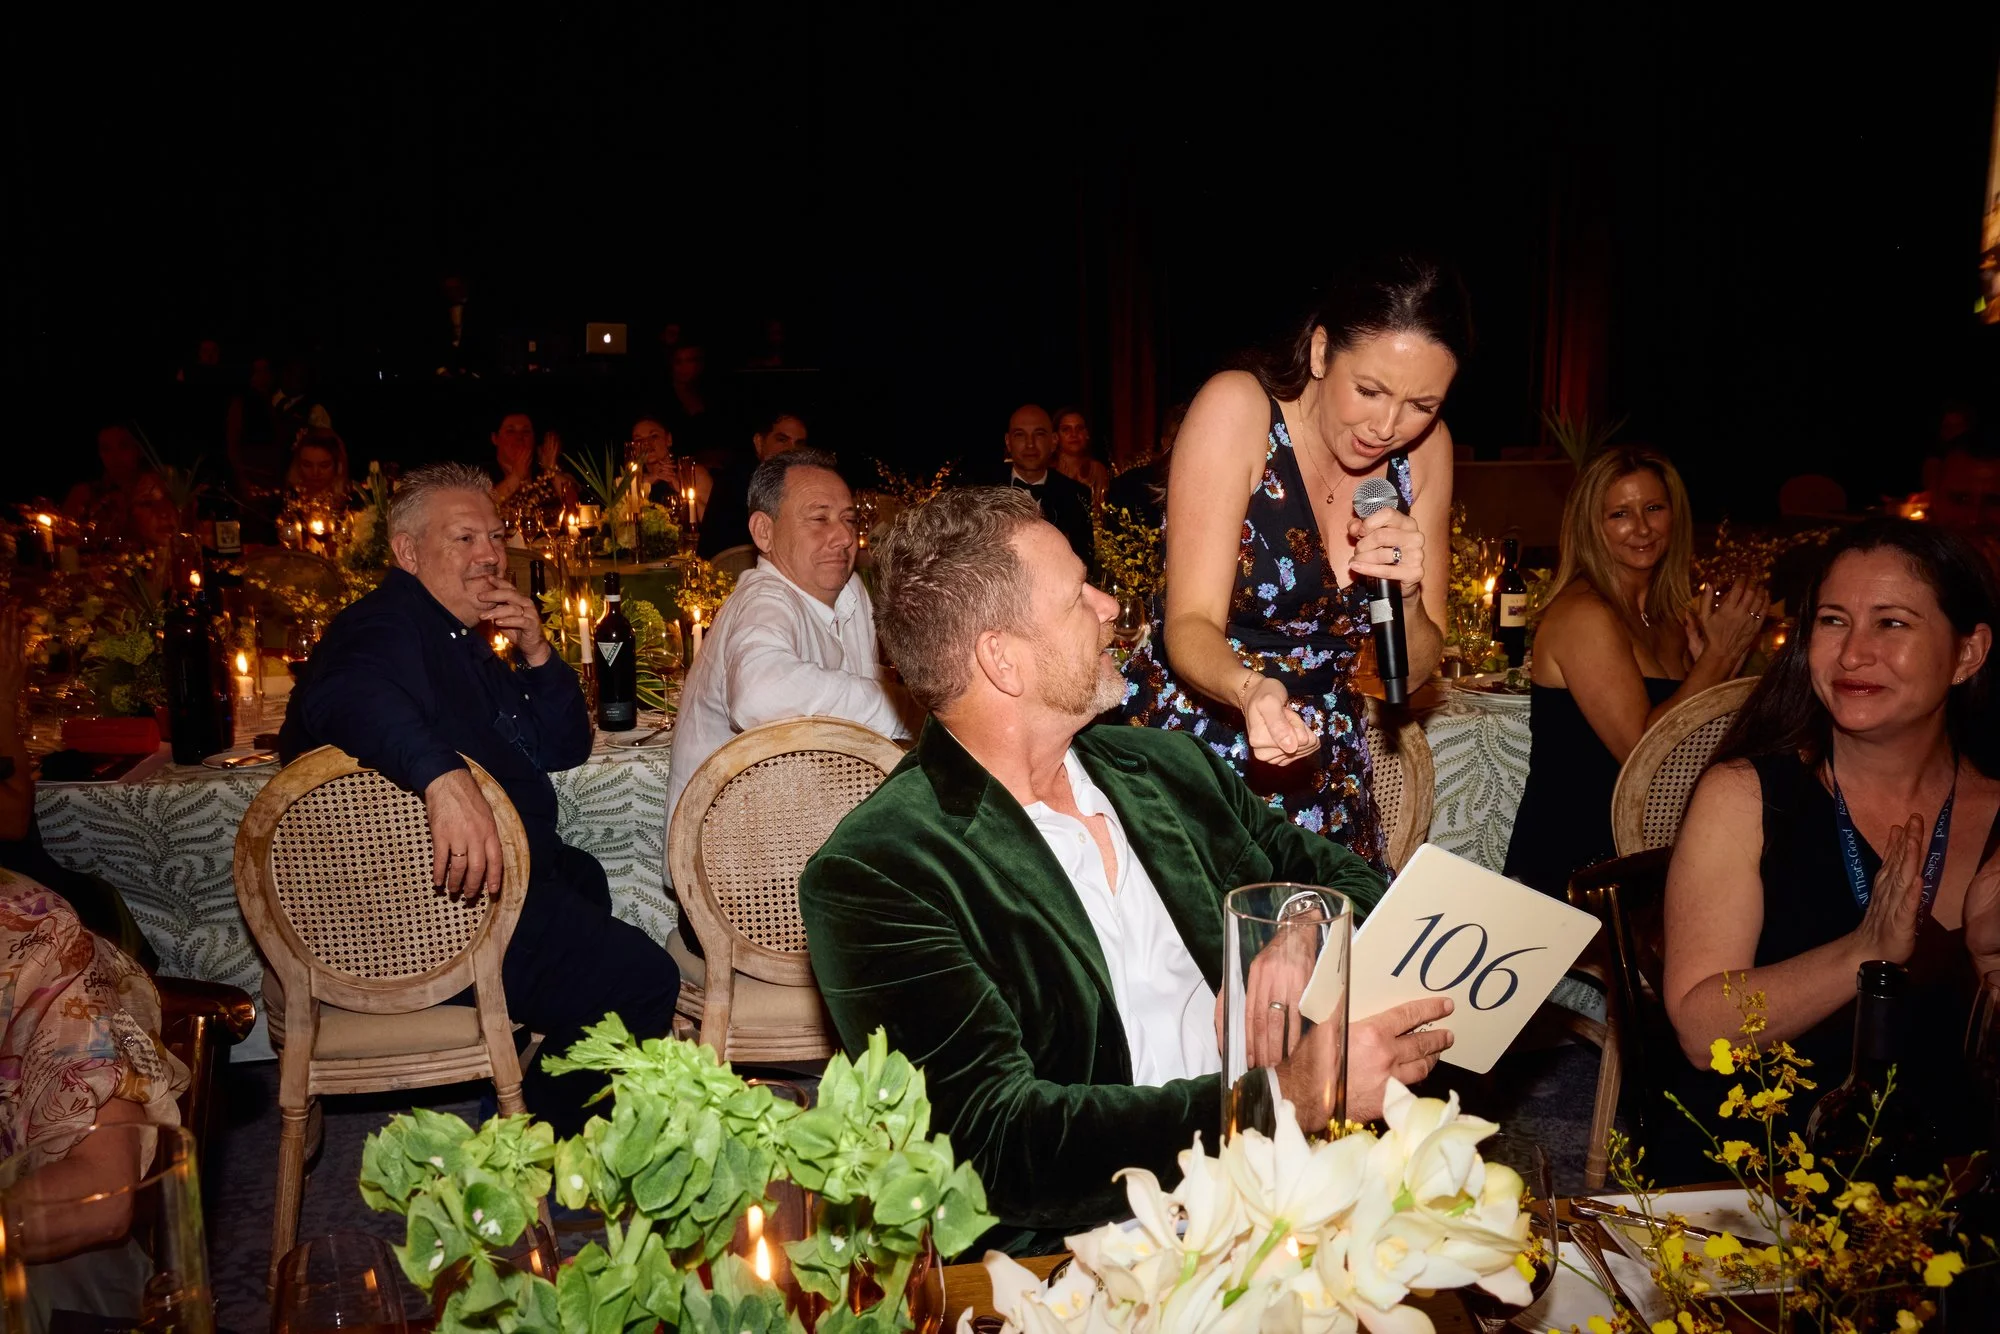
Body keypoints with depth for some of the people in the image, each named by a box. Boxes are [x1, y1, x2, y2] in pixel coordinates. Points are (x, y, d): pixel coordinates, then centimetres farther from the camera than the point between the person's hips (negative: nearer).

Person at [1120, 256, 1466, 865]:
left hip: (1323, 760, 5)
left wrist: (1405, 595, -21)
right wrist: (1251, 690, -42)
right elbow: (1191, 624, -21)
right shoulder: (1236, 409, -17)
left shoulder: (1424, 450, -3)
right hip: (1187, 744, -4)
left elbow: (1414, 669, 0)